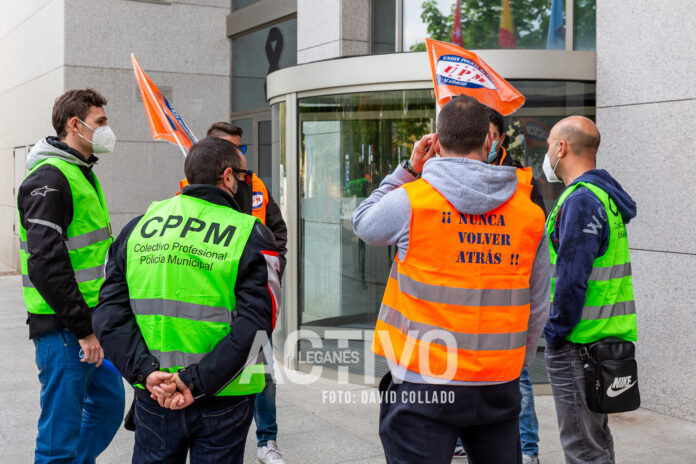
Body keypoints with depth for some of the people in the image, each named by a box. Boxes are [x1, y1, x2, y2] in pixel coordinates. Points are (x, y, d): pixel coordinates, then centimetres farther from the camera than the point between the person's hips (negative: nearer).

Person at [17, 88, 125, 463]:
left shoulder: (82, 173, 16)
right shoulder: (49, 178, -15)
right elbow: (47, 264, -23)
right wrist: (84, 329, -20)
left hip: (89, 322, 10)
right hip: (62, 328, -10)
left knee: (109, 402, 19)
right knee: (61, 430, 0)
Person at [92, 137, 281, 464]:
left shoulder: (138, 226, 4)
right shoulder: (251, 235, -6)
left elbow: (110, 313, -2)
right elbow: (253, 327, -16)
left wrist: (145, 372, -9)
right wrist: (198, 383, -16)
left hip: (152, 397, 3)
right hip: (222, 401, -3)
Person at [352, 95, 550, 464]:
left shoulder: (411, 200, -11)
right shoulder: (530, 211, 1)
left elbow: (363, 223, 11)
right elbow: (537, 309, 9)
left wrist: (408, 169, 12)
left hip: (423, 386, -3)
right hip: (499, 386, 4)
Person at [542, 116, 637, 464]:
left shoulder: (581, 200, -18)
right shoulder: (601, 193, 14)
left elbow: (572, 278, -23)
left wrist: (555, 332, -13)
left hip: (577, 341, -10)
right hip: (603, 337, 10)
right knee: (595, 436, 21)